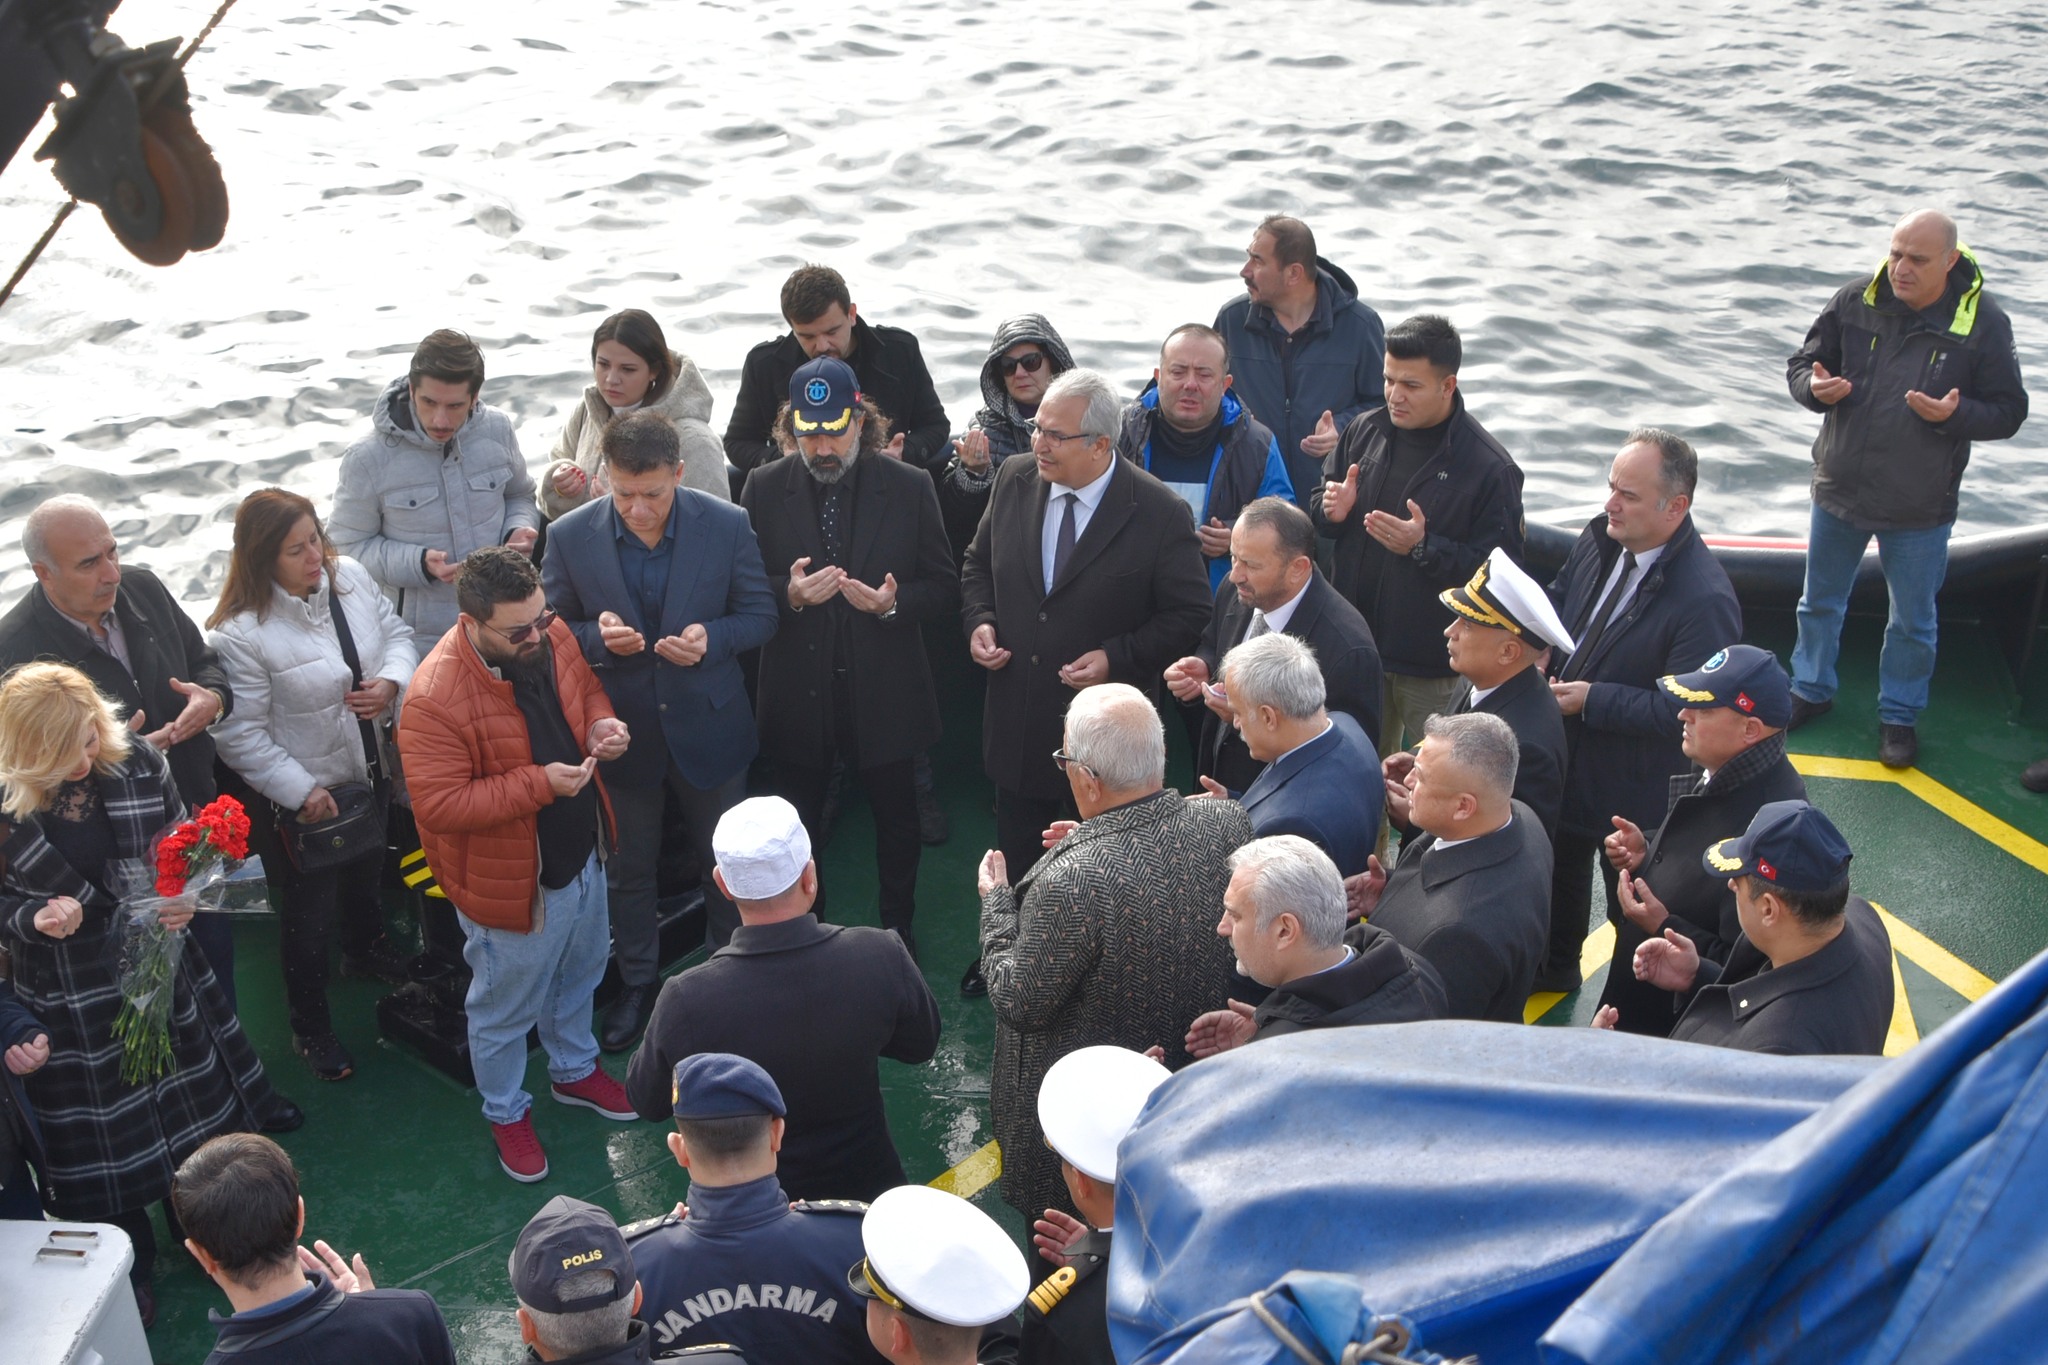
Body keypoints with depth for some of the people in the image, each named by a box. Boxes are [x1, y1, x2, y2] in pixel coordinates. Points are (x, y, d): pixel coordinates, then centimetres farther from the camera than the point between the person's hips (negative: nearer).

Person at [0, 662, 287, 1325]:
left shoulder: (134, 759, -12)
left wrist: (186, 897, -15)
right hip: (70, 998, -3)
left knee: (191, 1104, 21)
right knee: (103, 1132, 13)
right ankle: (125, 1268, 36)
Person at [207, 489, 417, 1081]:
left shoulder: (349, 576, -11)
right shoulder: (241, 633, -29)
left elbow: (395, 632, 4)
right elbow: (241, 735, -23)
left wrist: (391, 681, -17)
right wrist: (301, 793, -22)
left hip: (369, 773, 7)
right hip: (301, 799, -6)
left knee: (367, 873, 33)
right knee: (308, 916, 11)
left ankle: (366, 948, 64)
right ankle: (310, 1028, 34)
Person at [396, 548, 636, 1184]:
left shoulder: (551, 636, -12)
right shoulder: (435, 698, -33)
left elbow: (585, 690, 8)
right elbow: (438, 804, -30)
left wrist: (601, 724, -14)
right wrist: (537, 785, -34)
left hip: (582, 856, 7)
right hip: (510, 884, -7)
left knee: (577, 975, 30)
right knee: (506, 1007, 18)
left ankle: (575, 1071, 56)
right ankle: (507, 1112, 43)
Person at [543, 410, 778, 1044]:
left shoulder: (727, 526, -15)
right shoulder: (570, 537, -14)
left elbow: (760, 616, -5)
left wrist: (710, 639, -25)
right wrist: (596, 635, -25)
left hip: (707, 724, 0)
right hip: (620, 729, 0)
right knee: (627, 869, 19)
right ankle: (638, 982, 41)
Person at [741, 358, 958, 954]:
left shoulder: (909, 487, -7)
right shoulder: (764, 488, -5)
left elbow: (944, 588, -3)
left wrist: (895, 602, -23)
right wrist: (789, 594, -22)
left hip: (885, 693, -1)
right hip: (798, 694, 1)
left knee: (897, 820, 15)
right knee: (799, 822, 17)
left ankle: (897, 928, 37)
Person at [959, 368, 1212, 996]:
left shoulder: (1160, 514, -18)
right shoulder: (1014, 480, -4)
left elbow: (1189, 613, -11)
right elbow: (978, 563, 12)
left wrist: (1117, 658, -21)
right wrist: (979, 621, -6)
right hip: (1018, 717, 5)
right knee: (1016, 850, 22)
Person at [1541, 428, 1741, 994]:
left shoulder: (1703, 598, -32)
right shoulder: (1600, 539, -8)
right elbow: (1558, 596, 12)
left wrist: (1592, 701, -26)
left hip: (1635, 787, -8)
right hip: (1565, 757, 8)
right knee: (1559, 869, 30)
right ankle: (1553, 968, 56)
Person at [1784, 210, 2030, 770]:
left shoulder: (1983, 321, -13)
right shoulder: (1854, 302, -7)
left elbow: (2008, 412, -8)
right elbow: (1800, 366, 2)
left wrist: (1955, 414, -28)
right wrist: (1815, 387, -21)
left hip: (1919, 509, -2)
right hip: (1840, 491, 2)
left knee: (1912, 622, 13)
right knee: (1820, 601, 19)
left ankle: (1899, 715, 32)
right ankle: (1811, 689, 41)